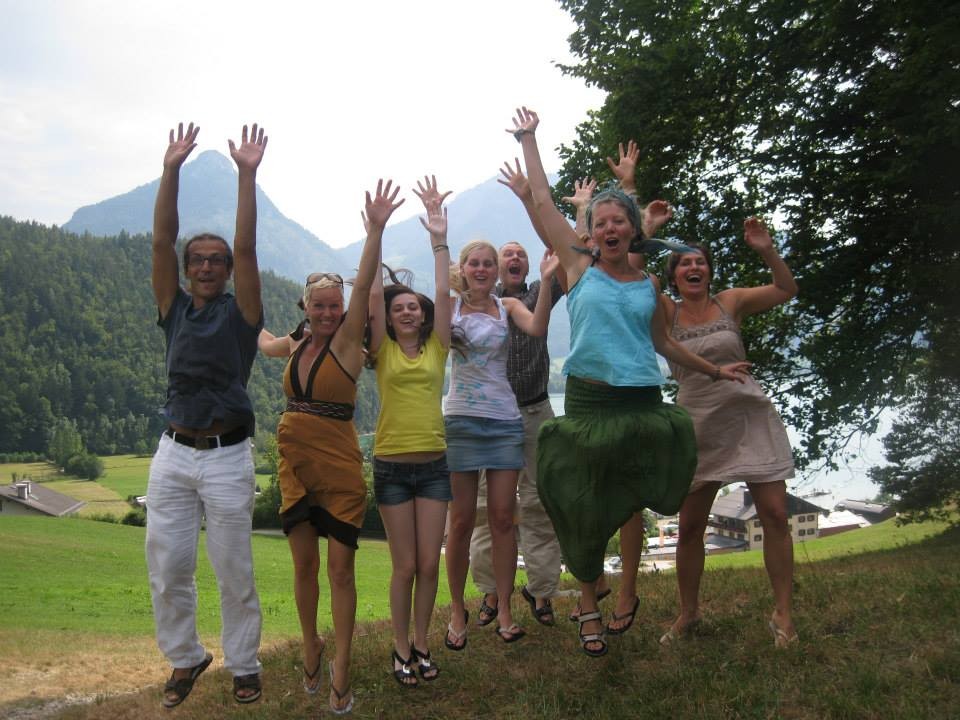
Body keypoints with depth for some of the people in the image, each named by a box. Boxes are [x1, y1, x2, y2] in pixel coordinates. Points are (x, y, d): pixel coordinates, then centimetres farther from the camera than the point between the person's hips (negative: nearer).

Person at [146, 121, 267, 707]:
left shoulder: (240, 314, 1)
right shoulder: (176, 310, 9)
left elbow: (247, 249, -11)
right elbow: (162, 241, 0)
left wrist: (247, 175, -17)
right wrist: (172, 170, -8)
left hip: (226, 456, -3)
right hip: (173, 454, 3)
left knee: (235, 572, 5)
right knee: (167, 571, 9)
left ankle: (244, 666, 21)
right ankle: (186, 658, 29)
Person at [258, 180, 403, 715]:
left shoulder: (348, 341, -7)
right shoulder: (295, 346, 8)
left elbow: (365, 286, -24)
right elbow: (261, 341, 35)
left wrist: (376, 231, -34)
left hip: (338, 467, -5)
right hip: (294, 463, 5)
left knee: (340, 568, 0)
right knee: (305, 565, 13)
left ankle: (342, 664, 12)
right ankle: (311, 647, 32)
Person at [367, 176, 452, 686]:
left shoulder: (436, 349, 5)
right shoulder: (383, 352, 1)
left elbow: (443, 294, -4)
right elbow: (374, 294, -8)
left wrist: (439, 239, -11)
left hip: (433, 465, 2)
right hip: (391, 466, -2)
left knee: (429, 564, 5)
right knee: (405, 565, 3)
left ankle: (421, 643, 24)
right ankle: (401, 649, 21)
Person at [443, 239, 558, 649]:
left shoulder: (507, 306, 4)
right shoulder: (450, 305, 4)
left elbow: (537, 328, -15)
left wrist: (546, 280, -28)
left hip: (504, 422, 1)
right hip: (461, 420, -1)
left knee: (502, 518, 5)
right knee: (462, 520, 4)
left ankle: (504, 610, 16)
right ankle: (457, 611, 18)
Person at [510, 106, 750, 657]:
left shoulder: (649, 284, 10)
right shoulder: (580, 268, 2)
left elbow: (663, 342, 23)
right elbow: (544, 202, 4)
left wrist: (713, 369, 27)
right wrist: (528, 139, 9)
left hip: (643, 405, 2)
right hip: (588, 403, -2)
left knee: (629, 506, 6)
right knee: (586, 508, 5)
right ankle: (589, 601, 25)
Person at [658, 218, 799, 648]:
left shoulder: (730, 302, 3)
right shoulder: (666, 312, 1)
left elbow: (786, 290, -4)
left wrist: (767, 251, -17)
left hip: (748, 416, 0)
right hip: (699, 426, 0)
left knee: (774, 515, -4)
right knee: (690, 527, 5)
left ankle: (783, 615, 9)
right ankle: (688, 613, 24)